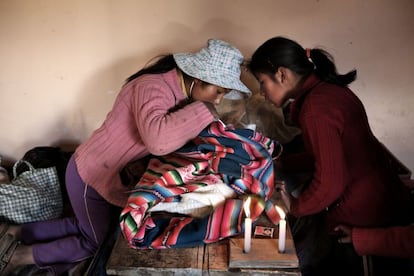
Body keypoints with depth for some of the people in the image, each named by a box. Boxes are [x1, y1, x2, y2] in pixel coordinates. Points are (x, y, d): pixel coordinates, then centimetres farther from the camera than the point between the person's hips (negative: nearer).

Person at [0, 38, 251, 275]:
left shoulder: (181, 91, -2)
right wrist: (203, 110, -37)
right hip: (91, 177, -9)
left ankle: (20, 232, 36)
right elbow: (158, 139, -49)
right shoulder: (153, 86, -30)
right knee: (98, 243, 10)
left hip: (110, 178, 9)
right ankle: (23, 256, 24)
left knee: (91, 229, 25)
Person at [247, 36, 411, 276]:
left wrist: (295, 206, -8)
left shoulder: (317, 108, -24)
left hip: (363, 216, -8)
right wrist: (281, 164, 12)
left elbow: (330, 181, -25)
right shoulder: (328, 89, 4)